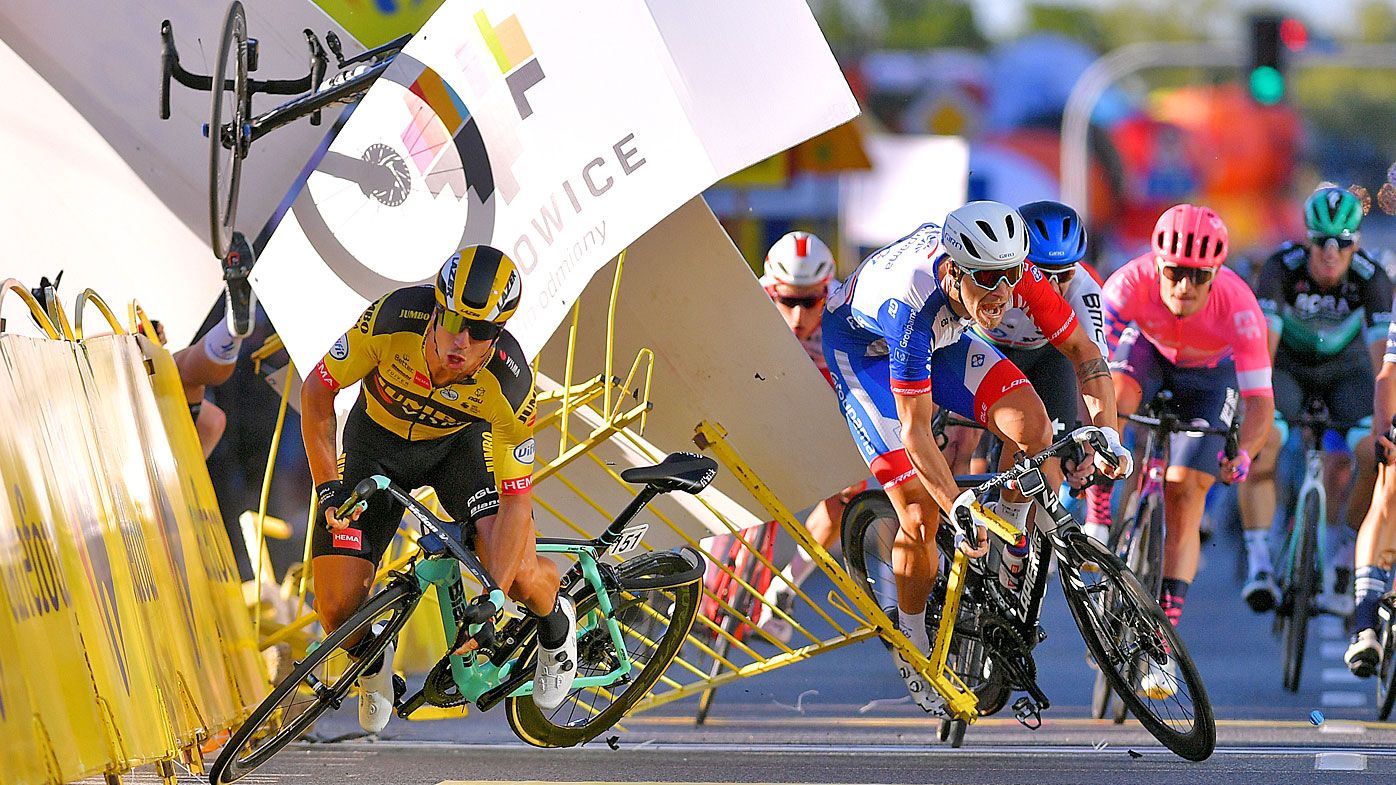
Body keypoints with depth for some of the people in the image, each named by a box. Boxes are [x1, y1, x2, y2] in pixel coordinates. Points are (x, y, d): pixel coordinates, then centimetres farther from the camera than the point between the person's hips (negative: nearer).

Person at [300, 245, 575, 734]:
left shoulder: (509, 383, -34)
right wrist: (328, 486, -26)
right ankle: (372, 662, 26)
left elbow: (515, 498, -28)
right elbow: (317, 390, -19)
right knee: (339, 611, -12)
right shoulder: (394, 320, -35)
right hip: (377, 442, 1)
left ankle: (555, 624, 17)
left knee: (521, 580, -22)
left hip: (460, 443, -1)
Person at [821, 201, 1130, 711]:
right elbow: (915, 429, -38)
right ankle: (912, 650, 8)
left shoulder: (1014, 272, -29)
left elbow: (1083, 352, -19)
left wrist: (1107, 434, -34)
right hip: (863, 345, -5)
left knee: (1030, 422, -21)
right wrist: (960, 508, -45)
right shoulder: (911, 300, -42)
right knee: (922, 512, -14)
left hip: (938, 338, 5)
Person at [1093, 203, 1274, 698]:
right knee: (1113, 397, -33)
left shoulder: (1238, 305, -38)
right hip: (1149, 348, 1)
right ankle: (1097, 522, -13)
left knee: (1185, 495, -11)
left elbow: (1260, 401, -39)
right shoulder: (1133, 282, -37)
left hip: (1208, 374, -1)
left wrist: (1243, 453, -58)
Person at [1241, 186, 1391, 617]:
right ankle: (1258, 565, -22)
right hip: (1288, 366, -1)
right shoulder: (1282, 268, -29)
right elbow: (1263, 343, -35)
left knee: (1377, 454, -21)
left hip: (1346, 367, 1)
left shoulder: (1371, 278, -28)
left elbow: (1381, 355, -32)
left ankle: (1341, 556, -1)